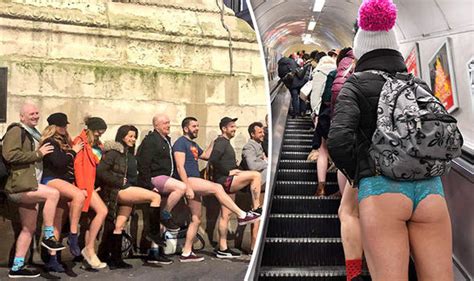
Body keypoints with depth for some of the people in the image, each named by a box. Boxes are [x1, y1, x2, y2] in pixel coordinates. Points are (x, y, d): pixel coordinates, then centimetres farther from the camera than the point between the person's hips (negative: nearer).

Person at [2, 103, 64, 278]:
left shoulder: (34, 134, 22)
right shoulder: (16, 131, -6)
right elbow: (10, 155, -21)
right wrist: (37, 154, -19)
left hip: (29, 186, 10)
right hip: (19, 186, -10)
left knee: (29, 228, 9)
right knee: (53, 193, -27)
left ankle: (17, 268, 17)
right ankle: (48, 236, -16)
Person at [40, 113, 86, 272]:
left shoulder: (63, 141, 22)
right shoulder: (50, 142, -4)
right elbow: (59, 162, -17)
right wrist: (73, 151, -7)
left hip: (63, 181, 8)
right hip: (51, 180, -8)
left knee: (58, 223, 5)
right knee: (79, 195, -34)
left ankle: (52, 259, 9)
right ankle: (73, 236, -25)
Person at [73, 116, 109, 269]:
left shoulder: (97, 145, 18)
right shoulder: (80, 142, -5)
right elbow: (77, 165, -13)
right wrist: (82, 187, -18)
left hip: (93, 184, 8)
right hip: (85, 184, -8)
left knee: (92, 217, 5)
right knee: (102, 211, -19)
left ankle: (89, 254, 9)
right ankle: (89, 249, -10)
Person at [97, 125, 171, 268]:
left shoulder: (129, 154, 20)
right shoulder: (114, 151, -5)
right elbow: (100, 171, -14)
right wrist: (119, 182, -14)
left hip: (127, 190, 8)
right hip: (117, 190, -8)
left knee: (119, 226, 7)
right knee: (156, 197, -18)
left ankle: (115, 259, 11)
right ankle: (154, 232, -10)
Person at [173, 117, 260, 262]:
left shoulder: (193, 144, 22)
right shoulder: (181, 142, -6)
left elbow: (205, 155, 33)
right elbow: (180, 167, -16)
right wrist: (188, 187, -23)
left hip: (194, 184, 10)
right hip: (187, 180, -10)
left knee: (196, 220, 8)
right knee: (216, 187, -24)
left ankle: (186, 253, 14)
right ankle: (242, 215, -21)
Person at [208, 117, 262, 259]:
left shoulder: (225, 143, 22)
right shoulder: (221, 142, -8)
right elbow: (213, 160, -23)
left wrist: (234, 168, 9)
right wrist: (228, 172, -18)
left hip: (227, 182, 10)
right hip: (224, 181, -10)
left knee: (225, 215, 8)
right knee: (256, 175, -18)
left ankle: (222, 249, 12)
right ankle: (256, 209, -13)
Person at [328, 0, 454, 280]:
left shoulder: (356, 84, 4)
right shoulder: (420, 86, 17)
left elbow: (339, 140, -10)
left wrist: (356, 174, 5)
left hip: (381, 188, -4)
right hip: (430, 189, 4)